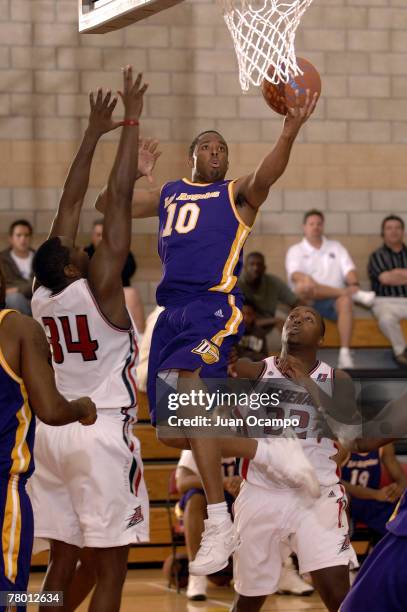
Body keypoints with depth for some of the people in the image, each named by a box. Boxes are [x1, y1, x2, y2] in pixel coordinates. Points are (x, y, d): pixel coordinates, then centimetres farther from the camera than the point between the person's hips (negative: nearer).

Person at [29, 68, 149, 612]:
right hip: (102, 433, -7)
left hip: (53, 431, 7)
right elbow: (120, 196, -11)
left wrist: (94, 133, 18)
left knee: (62, 562, 9)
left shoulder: (43, 295, 4)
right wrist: (131, 121, -7)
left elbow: (71, 203, 12)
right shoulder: (98, 286, -12)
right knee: (110, 568, -3)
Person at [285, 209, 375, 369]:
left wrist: (354, 284, -15)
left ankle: (345, 354, -45)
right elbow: (294, 273, -4)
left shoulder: (336, 247, 24)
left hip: (334, 300, 1)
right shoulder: (296, 250, 16)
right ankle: (354, 294, -32)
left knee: (345, 301, -36)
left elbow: (349, 269, 9)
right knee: (302, 286, -37)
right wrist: (305, 278, -28)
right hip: (308, 301, -1)